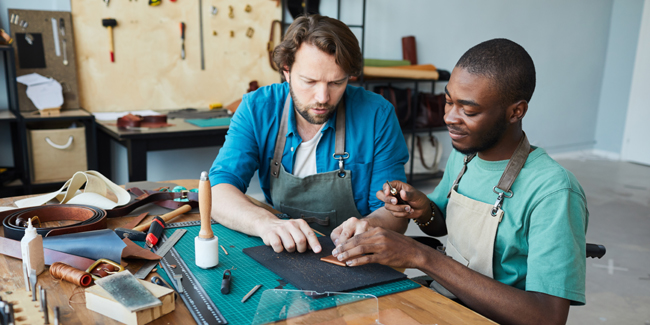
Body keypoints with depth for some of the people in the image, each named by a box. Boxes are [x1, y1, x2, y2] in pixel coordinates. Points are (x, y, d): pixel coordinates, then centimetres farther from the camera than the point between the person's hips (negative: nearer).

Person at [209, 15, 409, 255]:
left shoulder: (377, 115, -11)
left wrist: (369, 226, -32)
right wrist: (265, 223, -34)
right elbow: (218, 193, -13)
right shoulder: (257, 108, -7)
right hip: (277, 257, 2)